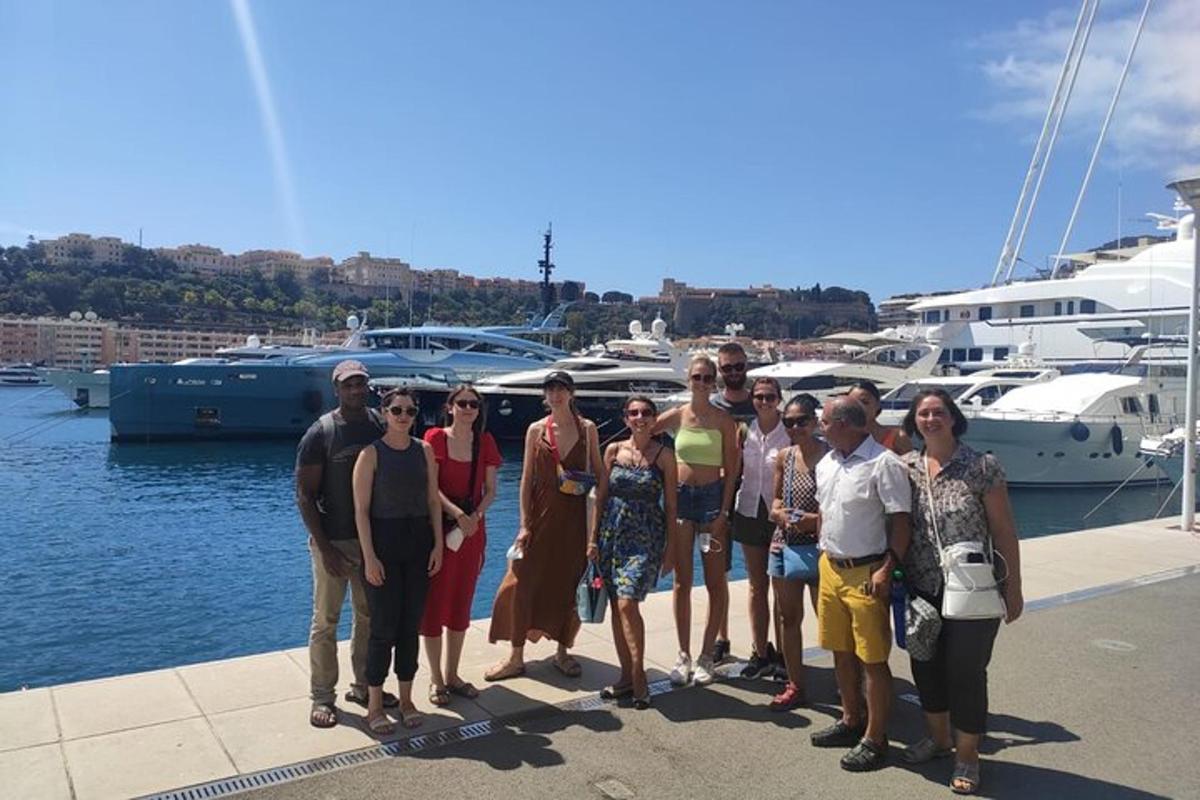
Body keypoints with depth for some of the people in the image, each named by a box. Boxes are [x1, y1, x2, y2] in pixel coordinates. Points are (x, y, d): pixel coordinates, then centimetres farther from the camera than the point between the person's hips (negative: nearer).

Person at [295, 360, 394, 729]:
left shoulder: (381, 426, 2)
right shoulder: (320, 433, -10)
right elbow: (305, 495, -9)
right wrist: (325, 548, -14)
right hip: (334, 542, -4)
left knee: (370, 616, 14)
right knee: (326, 621, 5)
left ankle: (364, 686, 30)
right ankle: (322, 697, 18)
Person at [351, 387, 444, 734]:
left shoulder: (424, 450, 5)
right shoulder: (372, 453, -7)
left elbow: (433, 501, 8)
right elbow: (361, 510, -9)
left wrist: (438, 545, 2)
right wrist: (369, 556, -14)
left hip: (419, 543, 4)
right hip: (383, 542, -4)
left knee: (411, 625, 11)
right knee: (384, 627, 0)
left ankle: (406, 699, 25)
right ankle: (374, 706, 16)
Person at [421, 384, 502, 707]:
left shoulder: (485, 442, 6)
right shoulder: (435, 438, -6)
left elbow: (490, 490, 6)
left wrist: (476, 515, -12)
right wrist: (457, 514, -24)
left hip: (472, 529, 4)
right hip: (439, 527, -4)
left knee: (461, 603, 12)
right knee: (434, 603, 2)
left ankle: (451, 674, 26)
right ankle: (436, 680, 14)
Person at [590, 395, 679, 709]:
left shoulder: (664, 456, -2)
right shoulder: (613, 450, 5)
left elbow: (670, 505, 0)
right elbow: (602, 496, 9)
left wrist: (671, 548, -2)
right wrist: (593, 537, 6)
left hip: (646, 538, -4)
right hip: (612, 533, 4)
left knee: (627, 603, -15)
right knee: (616, 606, 7)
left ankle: (638, 675, -1)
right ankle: (627, 675, 20)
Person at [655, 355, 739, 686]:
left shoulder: (724, 420, -2)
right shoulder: (676, 416, 3)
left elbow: (731, 470, -3)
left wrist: (723, 512, -9)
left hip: (712, 497, -1)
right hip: (680, 496, 2)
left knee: (716, 581, 4)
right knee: (682, 581, 6)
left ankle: (707, 655, 17)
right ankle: (684, 655, 17)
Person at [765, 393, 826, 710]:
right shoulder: (784, 457, 5)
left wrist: (814, 520, -22)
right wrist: (779, 513, -4)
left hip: (819, 546, -6)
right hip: (784, 544, 6)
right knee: (788, 618, 14)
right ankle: (795, 686, 28)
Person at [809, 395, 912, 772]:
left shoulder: (884, 464, -14)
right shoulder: (826, 464, 10)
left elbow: (900, 522, -15)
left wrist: (886, 570, -20)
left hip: (866, 573, -8)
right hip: (830, 568, 8)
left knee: (873, 660, 1)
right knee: (841, 652, 17)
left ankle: (875, 739, 15)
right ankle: (851, 722, 34)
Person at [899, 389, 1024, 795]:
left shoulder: (982, 467, -10)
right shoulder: (905, 467, 1)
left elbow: (1004, 530, -7)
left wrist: (1013, 589, -6)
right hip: (921, 590, 4)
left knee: (965, 671, 4)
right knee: (925, 666, 15)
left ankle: (967, 755, 25)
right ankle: (938, 738, 39)